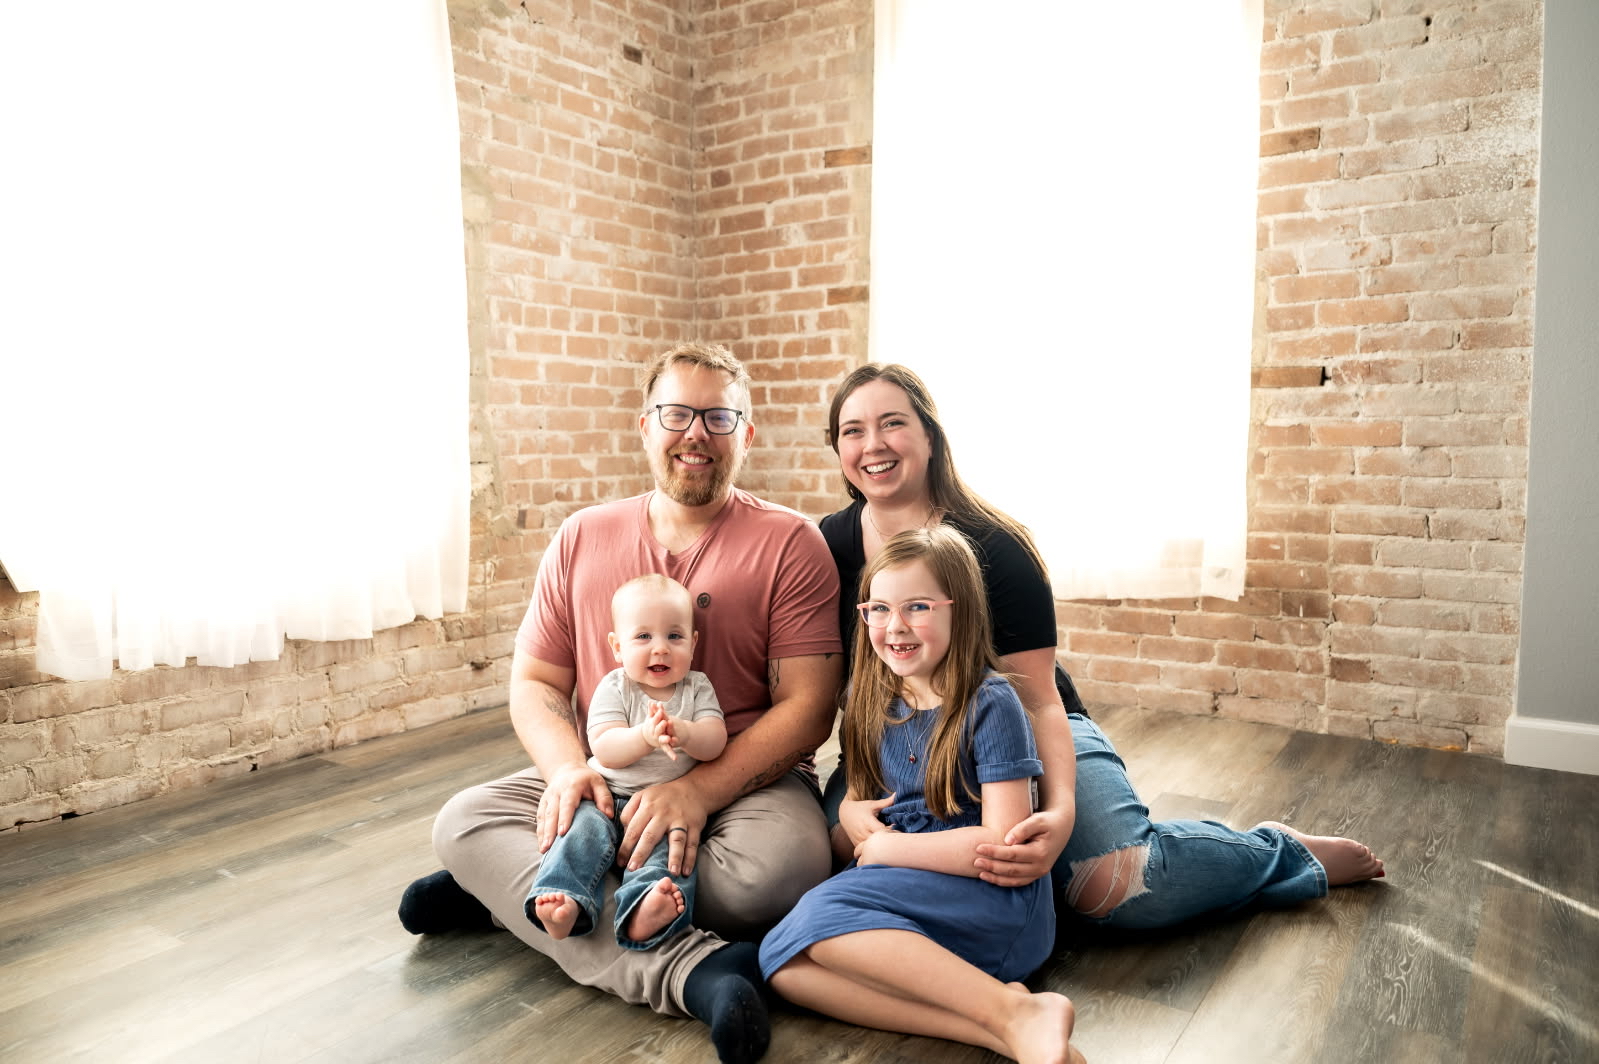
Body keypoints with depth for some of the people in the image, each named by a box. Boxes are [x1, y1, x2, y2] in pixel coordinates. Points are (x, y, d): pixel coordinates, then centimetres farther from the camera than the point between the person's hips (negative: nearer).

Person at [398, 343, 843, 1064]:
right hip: (602, 779, 3)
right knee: (462, 821, -19)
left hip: (744, 779, -2)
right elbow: (534, 682, 8)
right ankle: (693, 967, -27)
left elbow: (807, 707, -10)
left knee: (783, 864, -34)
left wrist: (698, 790, -23)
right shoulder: (582, 540, 8)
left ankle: (511, 890, -17)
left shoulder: (789, 544, -4)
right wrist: (567, 767, -14)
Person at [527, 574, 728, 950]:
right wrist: (645, 736, -31)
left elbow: (715, 742, -7)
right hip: (608, 792, 1)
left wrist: (684, 733, -29)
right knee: (584, 826, -27)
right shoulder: (614, 687, 1)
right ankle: (566, 904, -39)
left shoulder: (697, 687, 6)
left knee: (672, 844, -29)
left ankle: (641, 914, -50)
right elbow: (603, 748, -11)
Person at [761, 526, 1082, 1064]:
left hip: (995, 900, -7)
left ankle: (1016, 1015, -24)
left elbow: (1004, 843, -15)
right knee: (781, 960, -19)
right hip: (906, 904, 7)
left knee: (821, 913, -28)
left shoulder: (989, 705, -9)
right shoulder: (873, 701, 10)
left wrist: (886, 848, -9)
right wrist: (850, 811, 1)